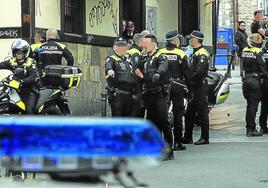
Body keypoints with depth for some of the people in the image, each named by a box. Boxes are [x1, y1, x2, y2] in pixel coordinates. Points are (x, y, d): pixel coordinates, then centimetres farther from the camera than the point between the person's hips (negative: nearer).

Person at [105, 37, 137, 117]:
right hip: (117, 95, -6)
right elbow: (108, 66, -21)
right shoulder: (111, 59, 4)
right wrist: (109, 70, -45)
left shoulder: (128, 61, 23)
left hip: (129, 95, 6)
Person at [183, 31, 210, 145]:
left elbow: (200, 71, -25)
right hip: (194, 88, 10)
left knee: (202, 112, -4)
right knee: (189, 113, 12)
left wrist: (191, 79, -17)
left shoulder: (202, 53, -14)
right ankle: (187, 137, 18)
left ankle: (205, 138, 1)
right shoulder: (195, 52, 17)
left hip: (200, 86, -10)